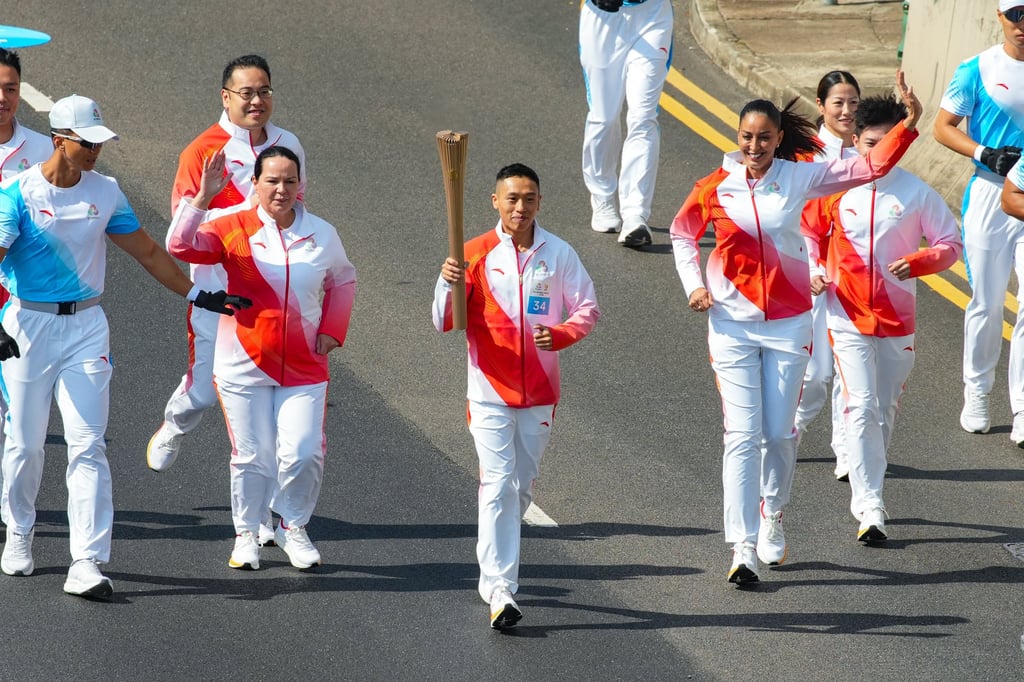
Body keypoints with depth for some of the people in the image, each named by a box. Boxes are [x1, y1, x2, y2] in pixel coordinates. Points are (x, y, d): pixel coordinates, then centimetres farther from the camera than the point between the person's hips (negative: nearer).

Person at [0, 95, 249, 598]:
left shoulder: (104, 192, 5)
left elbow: (146, 251, 17)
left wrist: (195, 295, 19)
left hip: (86, 325, 3)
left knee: (87, 446, -7)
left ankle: (87, 564, -12)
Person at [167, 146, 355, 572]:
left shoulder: (322, 235, 4)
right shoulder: (234, 228, -5)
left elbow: (342, 281, 21)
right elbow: (182, 246, -19)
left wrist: (331, 330, 9)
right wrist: (202, 198, -30)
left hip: (304, 366, 2)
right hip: (245, 365, -2)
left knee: (304, 453, -6)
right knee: (251, 456, 3)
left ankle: (293, 529, 17)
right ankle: (246, 536, 21)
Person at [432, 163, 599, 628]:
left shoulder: (558, 255, 1)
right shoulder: (475, 255, -4)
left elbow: (587, 309, 5)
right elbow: (445, 323, -6)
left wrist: (560, 333, -15)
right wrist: (448, 284, -26)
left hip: (539, 392, 3)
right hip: (490, 390, -3)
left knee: (522, 486, 15)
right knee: (497, 486, -11)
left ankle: (493, 554, 41)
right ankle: (499, 592, -14)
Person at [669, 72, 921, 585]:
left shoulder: (799, 178, -2)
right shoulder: (716, 187, -3)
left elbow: (870, 166, -2)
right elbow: (682, 233, 14)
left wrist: (909, 123, -12)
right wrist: (693, 284, 2)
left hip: (788, 322, 1)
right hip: (732, 323, -1)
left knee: (779, 432, 5)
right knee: (743, 433, -6)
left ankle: (773, 518, 32)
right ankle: (742, 547, -7)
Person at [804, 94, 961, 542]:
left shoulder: (916, 193, -2)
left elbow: (951, 244, 2)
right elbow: (809, 231, 15)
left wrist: (916, 262, -16)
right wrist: (813, 271, -1)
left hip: (898, 317, 1)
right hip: (848, 316, -1)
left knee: (885, 410, 11)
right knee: (862, 407, -11)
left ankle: (866, 495, 28)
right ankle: (869, 508, -15)